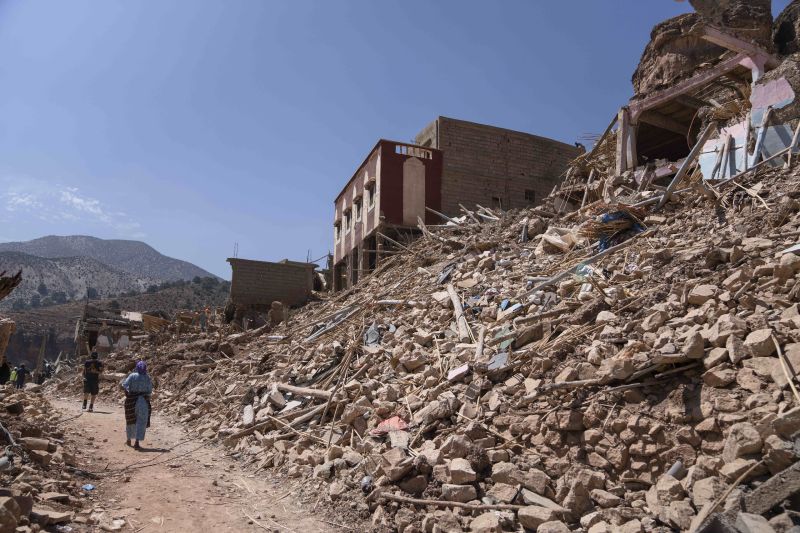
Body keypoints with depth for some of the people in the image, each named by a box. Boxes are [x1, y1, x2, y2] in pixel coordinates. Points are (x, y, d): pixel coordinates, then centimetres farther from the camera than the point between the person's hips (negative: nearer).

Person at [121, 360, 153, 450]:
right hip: (144, 401, -1)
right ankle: (137, 443, -8)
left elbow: (124, 385, -13)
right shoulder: (147, 378, -2)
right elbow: (150, 391, -1)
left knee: (130, 420, 19)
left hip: (131, 400, 1)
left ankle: (129, 440, 34)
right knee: (141, 422, 2)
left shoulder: (132, 376, -5)